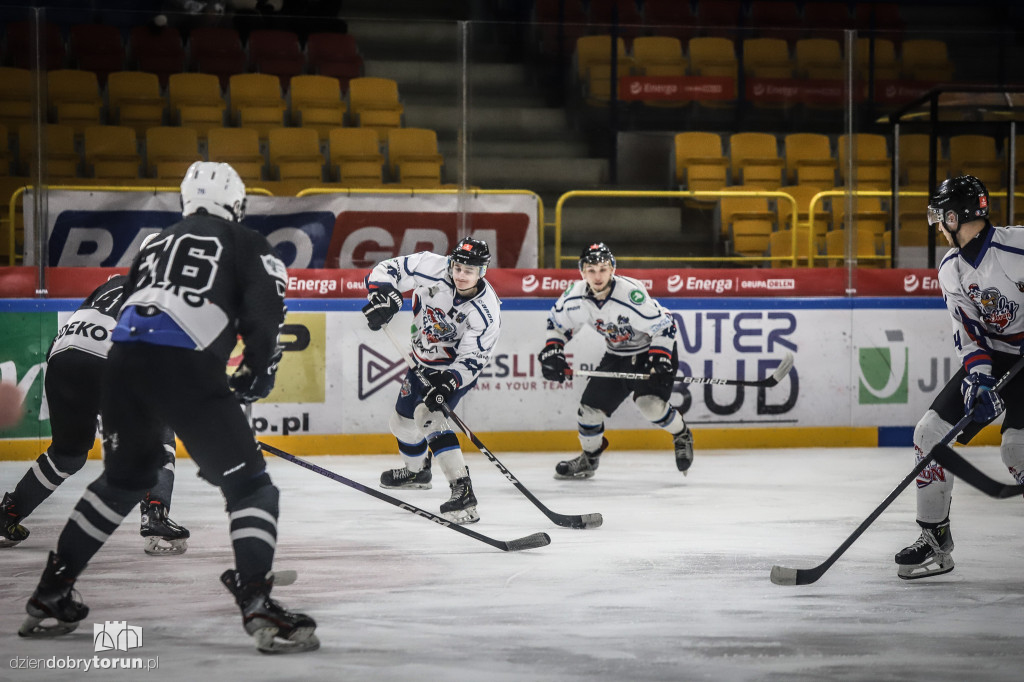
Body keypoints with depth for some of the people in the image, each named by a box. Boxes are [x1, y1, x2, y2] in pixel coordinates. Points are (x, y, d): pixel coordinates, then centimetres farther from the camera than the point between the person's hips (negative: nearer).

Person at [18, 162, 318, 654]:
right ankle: (258, 608, -16)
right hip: (185, 368, -6)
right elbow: (264, 314, -2)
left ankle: (50, 595, 29)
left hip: (123, 359, 6)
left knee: (125, 475, 27)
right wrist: (258, 372, 14)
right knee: (248, 485, 0)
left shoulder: (157, 244, 31)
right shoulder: (246, 244, 14)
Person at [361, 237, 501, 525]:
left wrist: (448, 383, -41)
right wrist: (383, 295, -34)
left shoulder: (486, 313, -30)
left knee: (429, 415, -27)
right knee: (404, 417, 20)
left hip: (456, 367, -6)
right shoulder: (432, 268, -23)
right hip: (424, 358, 6)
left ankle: (462, 489, -33)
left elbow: (472, 360, -26)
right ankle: (416, 470, 51)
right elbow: (387, 270, -15)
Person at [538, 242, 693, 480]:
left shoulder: (630, 294, -32)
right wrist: (552, 349, -7)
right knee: (591, 405, 1)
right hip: (616, 355, 6)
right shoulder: (575, 296, -14)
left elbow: (664, 325, -24)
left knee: (650, 404, -26)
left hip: (650, 350, -6)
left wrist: (659, 358, -30)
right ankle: (589, 458, 28)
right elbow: (557, 321, 6)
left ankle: (682, 436, 5)